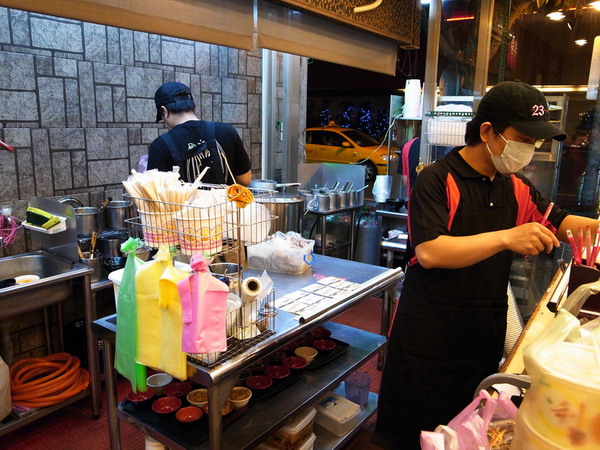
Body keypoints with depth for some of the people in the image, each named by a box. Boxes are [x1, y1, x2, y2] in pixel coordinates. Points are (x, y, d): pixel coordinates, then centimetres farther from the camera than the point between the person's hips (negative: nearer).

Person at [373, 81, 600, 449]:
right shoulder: (438, 180, -15)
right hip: (430, 333, -6)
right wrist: (507, 238, -28)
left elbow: (560, 223, 18)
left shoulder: (517, 188, 7)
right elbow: (429, 252, -26)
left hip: (487, 332, 7)